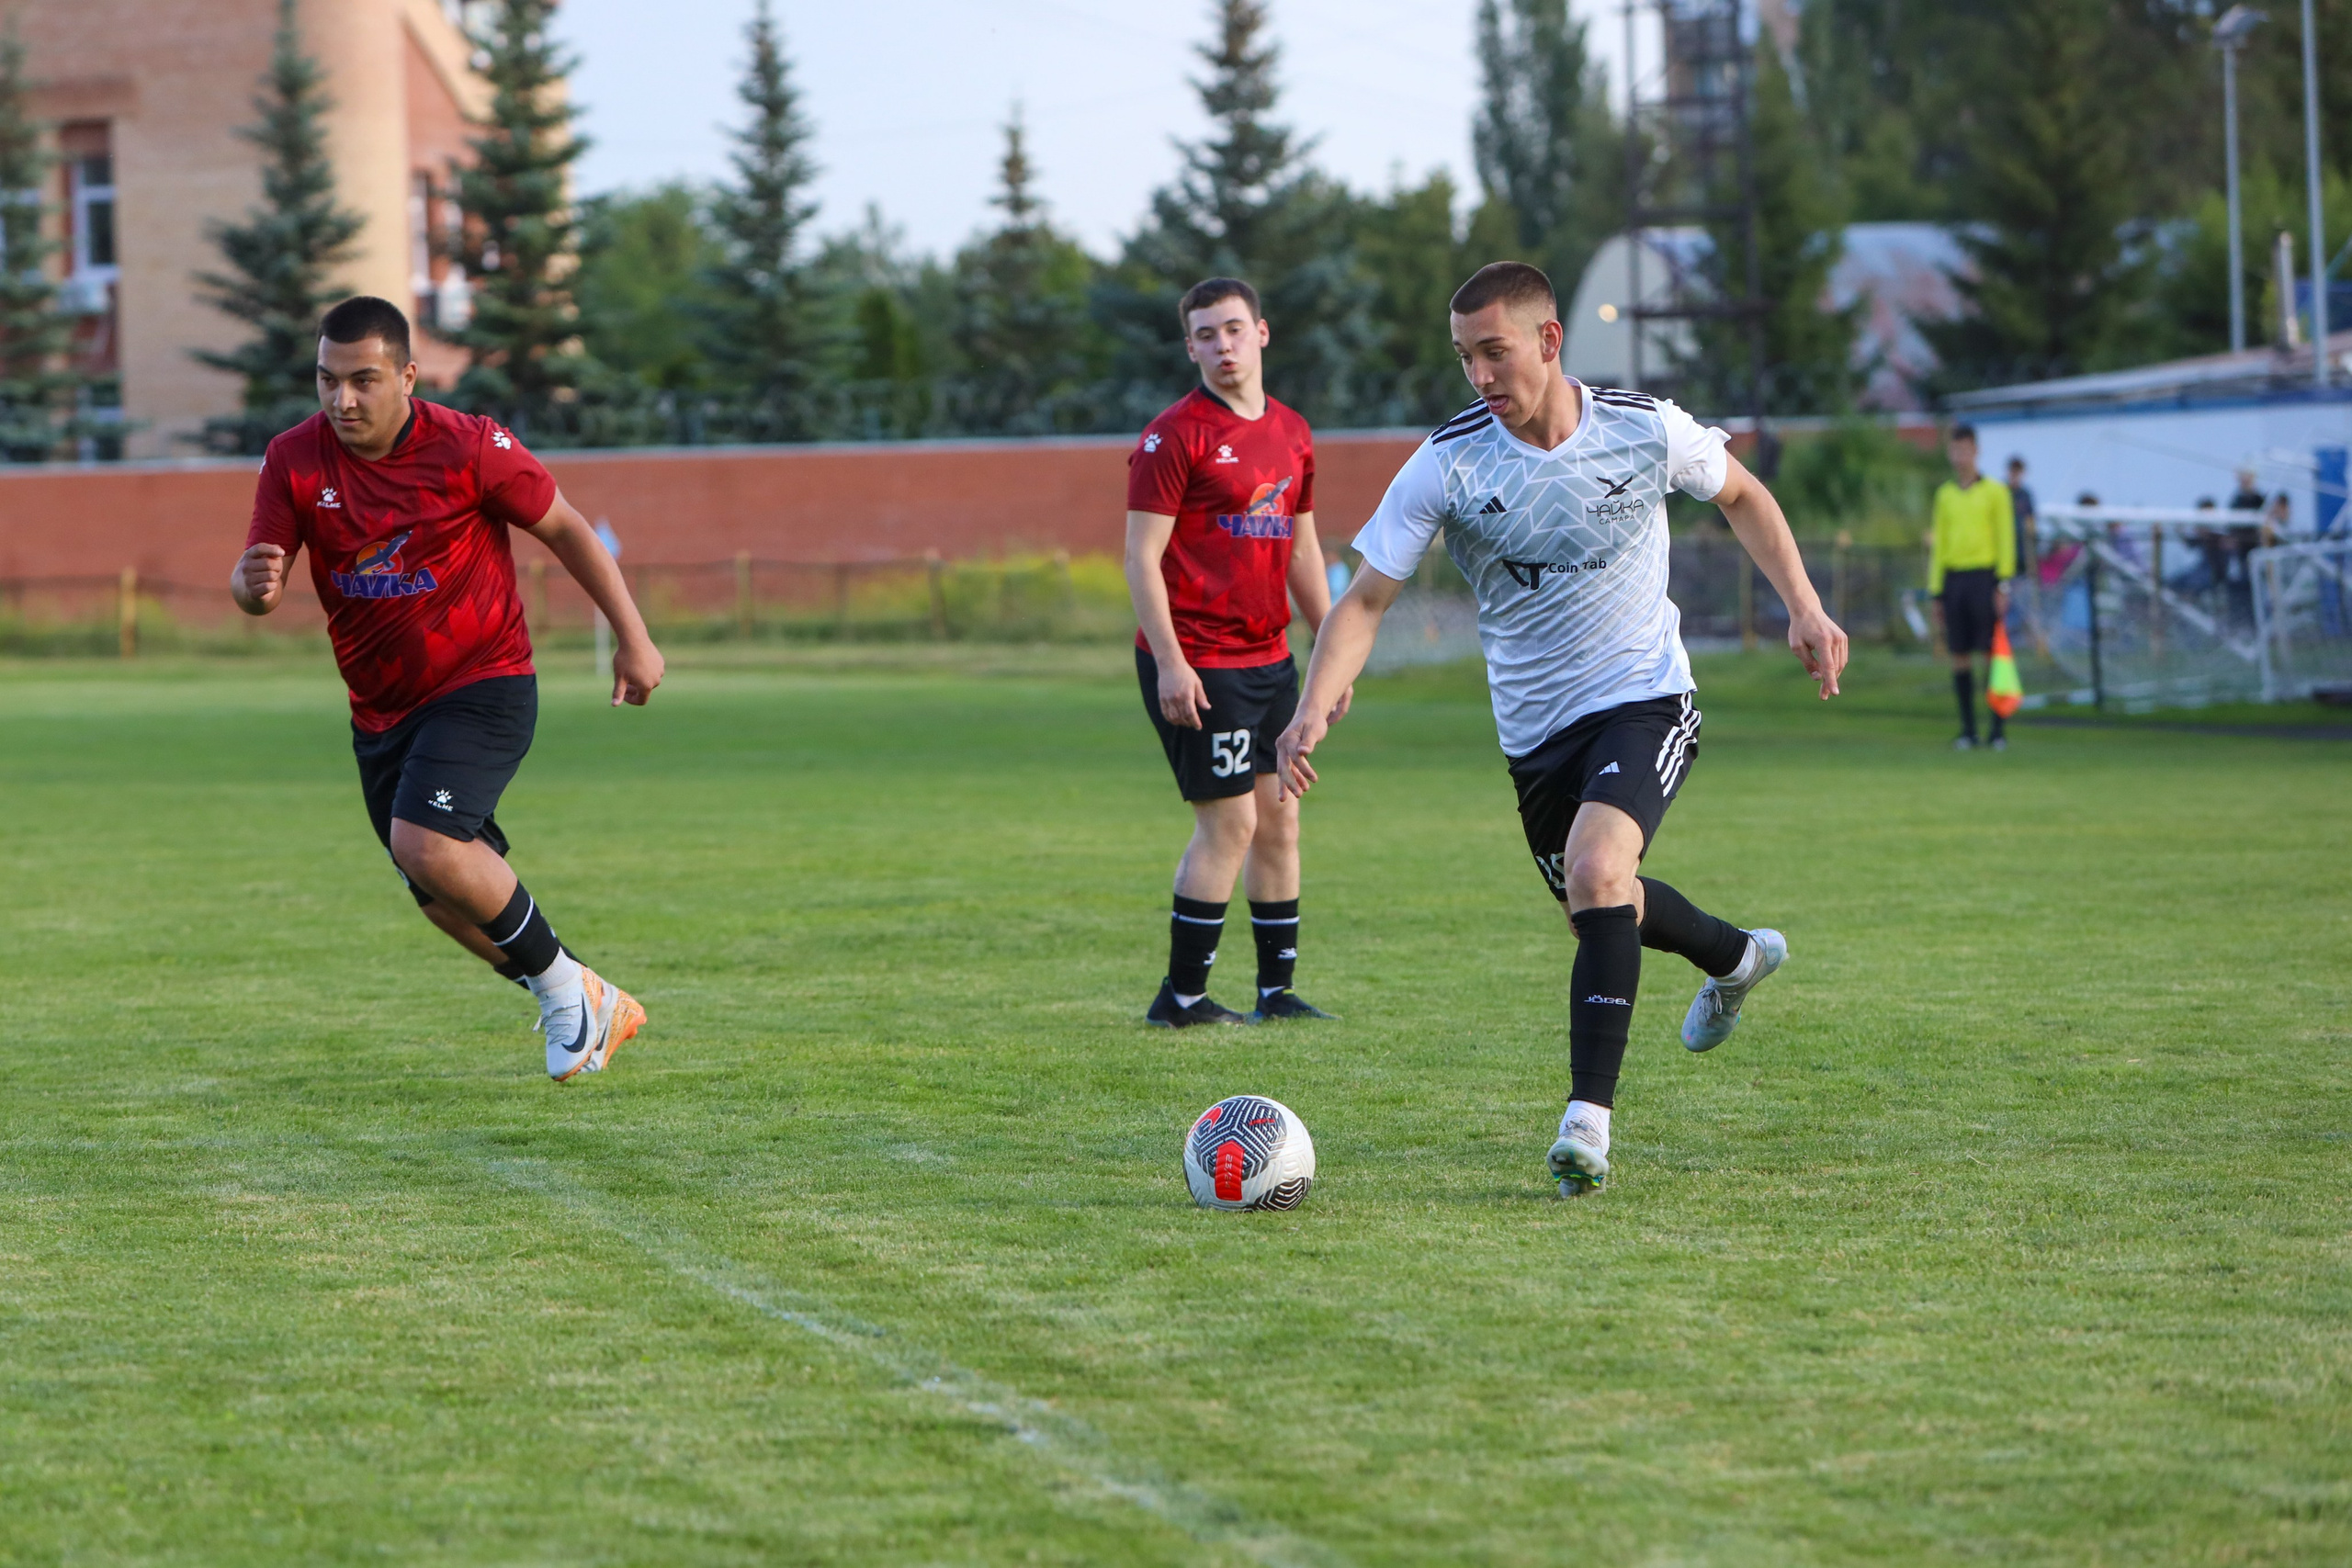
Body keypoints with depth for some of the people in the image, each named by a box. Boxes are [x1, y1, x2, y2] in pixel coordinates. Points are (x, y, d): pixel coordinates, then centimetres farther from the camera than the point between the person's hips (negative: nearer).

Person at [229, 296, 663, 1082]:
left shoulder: (466, 447, -16)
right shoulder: (295, 460, -7)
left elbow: (564, 528, -4)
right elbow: (255, 580, -7)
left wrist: (632, 637, -3)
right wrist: (255, 585, -32)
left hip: (482, 684, -6)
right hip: (381, 710, 6)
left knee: (425, 846, -26)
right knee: (447, 898, 9)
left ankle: (561, 982, -5)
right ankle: (594, 1011, 29)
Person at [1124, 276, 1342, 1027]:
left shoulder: (1291, 433, 13)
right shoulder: (1174, 435, -9)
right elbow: (1142, 556, -12)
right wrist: (1169, 662, -19)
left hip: (1268, 656, 7)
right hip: (1197, 666, -7)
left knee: (1280, 819, 8)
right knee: (1231, 821, -8)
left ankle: (1278, 989, 15)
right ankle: (1181, 997, 0)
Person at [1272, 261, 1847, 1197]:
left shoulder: (1645, 429, -11)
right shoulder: (1447, 463, -13)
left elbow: (1740, 495, 10)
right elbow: (1366, 599, -12)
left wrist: (1802, 605, 1)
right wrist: (1316, 707, -29)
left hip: (1646, 699, -3)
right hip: (1536, 727, 3)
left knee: (1595, 871, -28)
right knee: (1601, 908, 19)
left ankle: (1589, 1116, -28)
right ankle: (1735, 957, 54)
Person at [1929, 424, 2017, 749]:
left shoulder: (1995, 491, 2)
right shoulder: (1945, 495, 15)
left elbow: (2006, 538, -1)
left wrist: (2004, 585, -9)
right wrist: (1936, 592, 12)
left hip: (1985, 577, -4)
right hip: (1953, 578, 4)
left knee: (1992, 654, -6)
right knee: (1959, 658, 1)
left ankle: (1998, 729, -3)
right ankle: (1968, 730, 7)